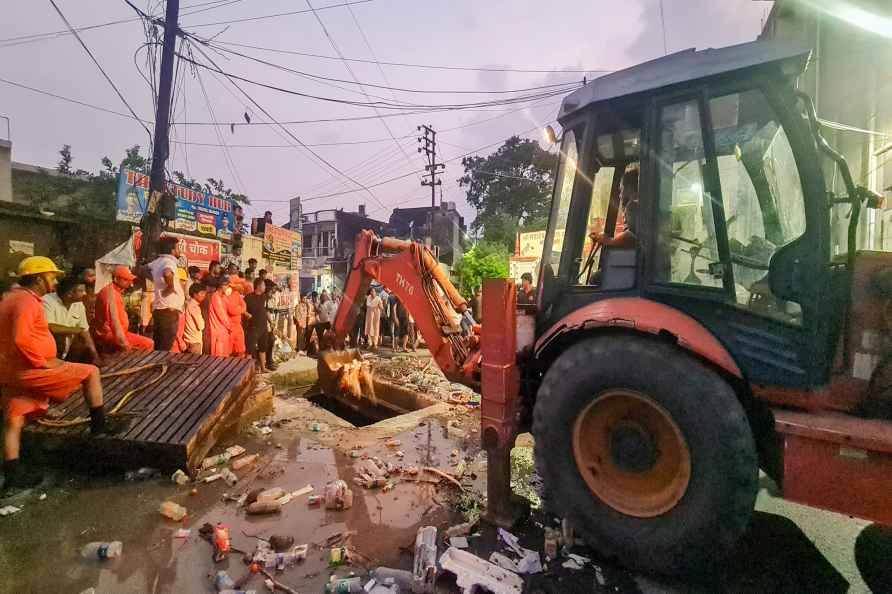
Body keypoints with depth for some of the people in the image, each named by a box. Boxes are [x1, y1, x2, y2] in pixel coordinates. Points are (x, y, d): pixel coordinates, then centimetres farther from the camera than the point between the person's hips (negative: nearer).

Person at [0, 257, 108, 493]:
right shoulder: (27, 301, -17)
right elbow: (21, 339, -29)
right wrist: (45, 361, -18)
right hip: (29, 371, -10)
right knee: (91, 372, 0)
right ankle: (100, 428, 6)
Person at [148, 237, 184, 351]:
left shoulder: (157, 262, 13)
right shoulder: (169, 261, -13)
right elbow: (167, 273, -36)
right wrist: (170, 287, -20)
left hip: (158, 308, 9)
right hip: (169, 310, -9)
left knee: (157, 346, 15)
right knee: (165, 347, -5)